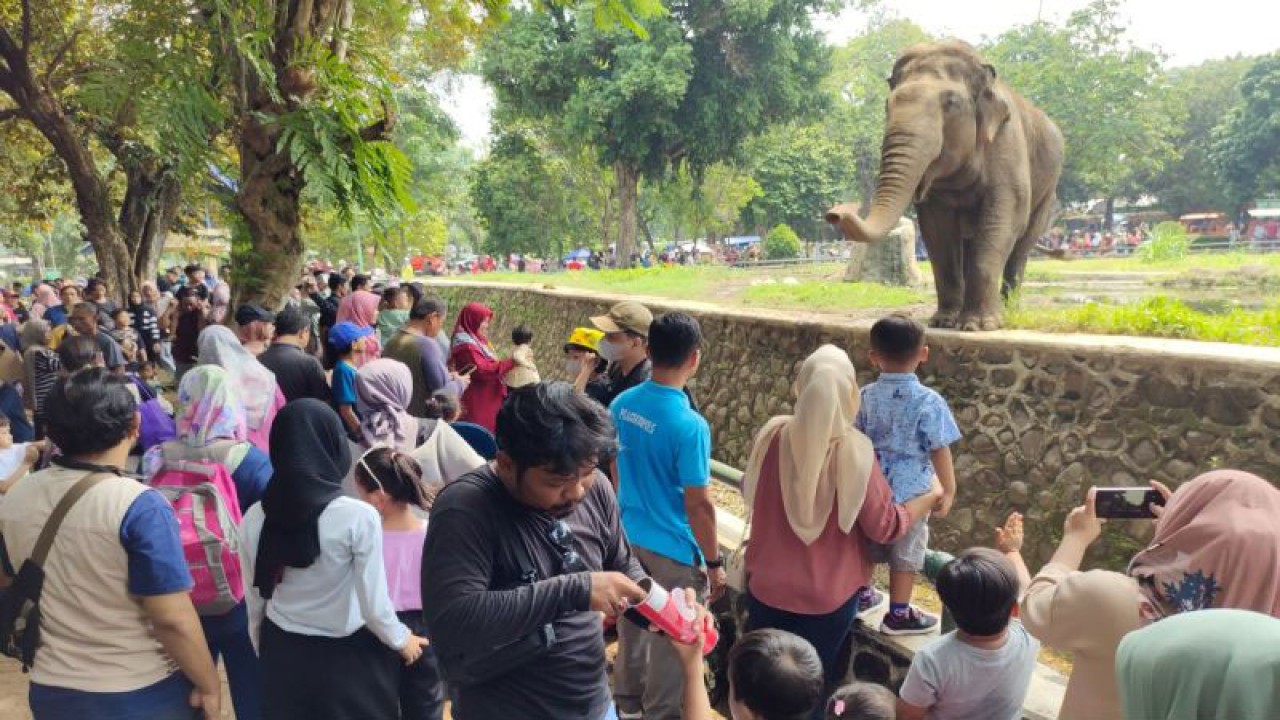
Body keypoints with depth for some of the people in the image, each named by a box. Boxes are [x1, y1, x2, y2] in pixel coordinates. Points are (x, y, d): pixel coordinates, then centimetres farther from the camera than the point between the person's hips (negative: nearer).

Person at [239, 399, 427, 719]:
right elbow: (373, 606, -15)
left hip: (282, 656, 4)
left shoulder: (254, 519, -9)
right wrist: (401, 640, 4)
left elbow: (255, 603, 2)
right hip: (347, 657, -3)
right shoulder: (357, 516, -21)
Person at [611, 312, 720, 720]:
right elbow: (698, 505, -21)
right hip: (673, 550, -7)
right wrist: (714, 561, -9)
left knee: (633, 625, 24)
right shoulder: (690, 425, -25)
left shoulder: (621, 405, -5)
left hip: (629, 538, 7)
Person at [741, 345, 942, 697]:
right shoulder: (854, 451, -22)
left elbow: (749, 492, 4)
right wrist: (932, 496, 2)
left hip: (767, 587, 2)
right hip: (827, 597, -2)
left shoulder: (772, 434, -14)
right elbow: (884, 527, -14)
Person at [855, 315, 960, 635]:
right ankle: (899, 615, 20)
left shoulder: (865, 396, -4)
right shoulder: (928, 400, -17)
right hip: (909, 493, -4)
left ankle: (861, 594, 39)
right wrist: (949, 490, -2)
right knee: (905, 554, 10)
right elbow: (939, 450, -14)